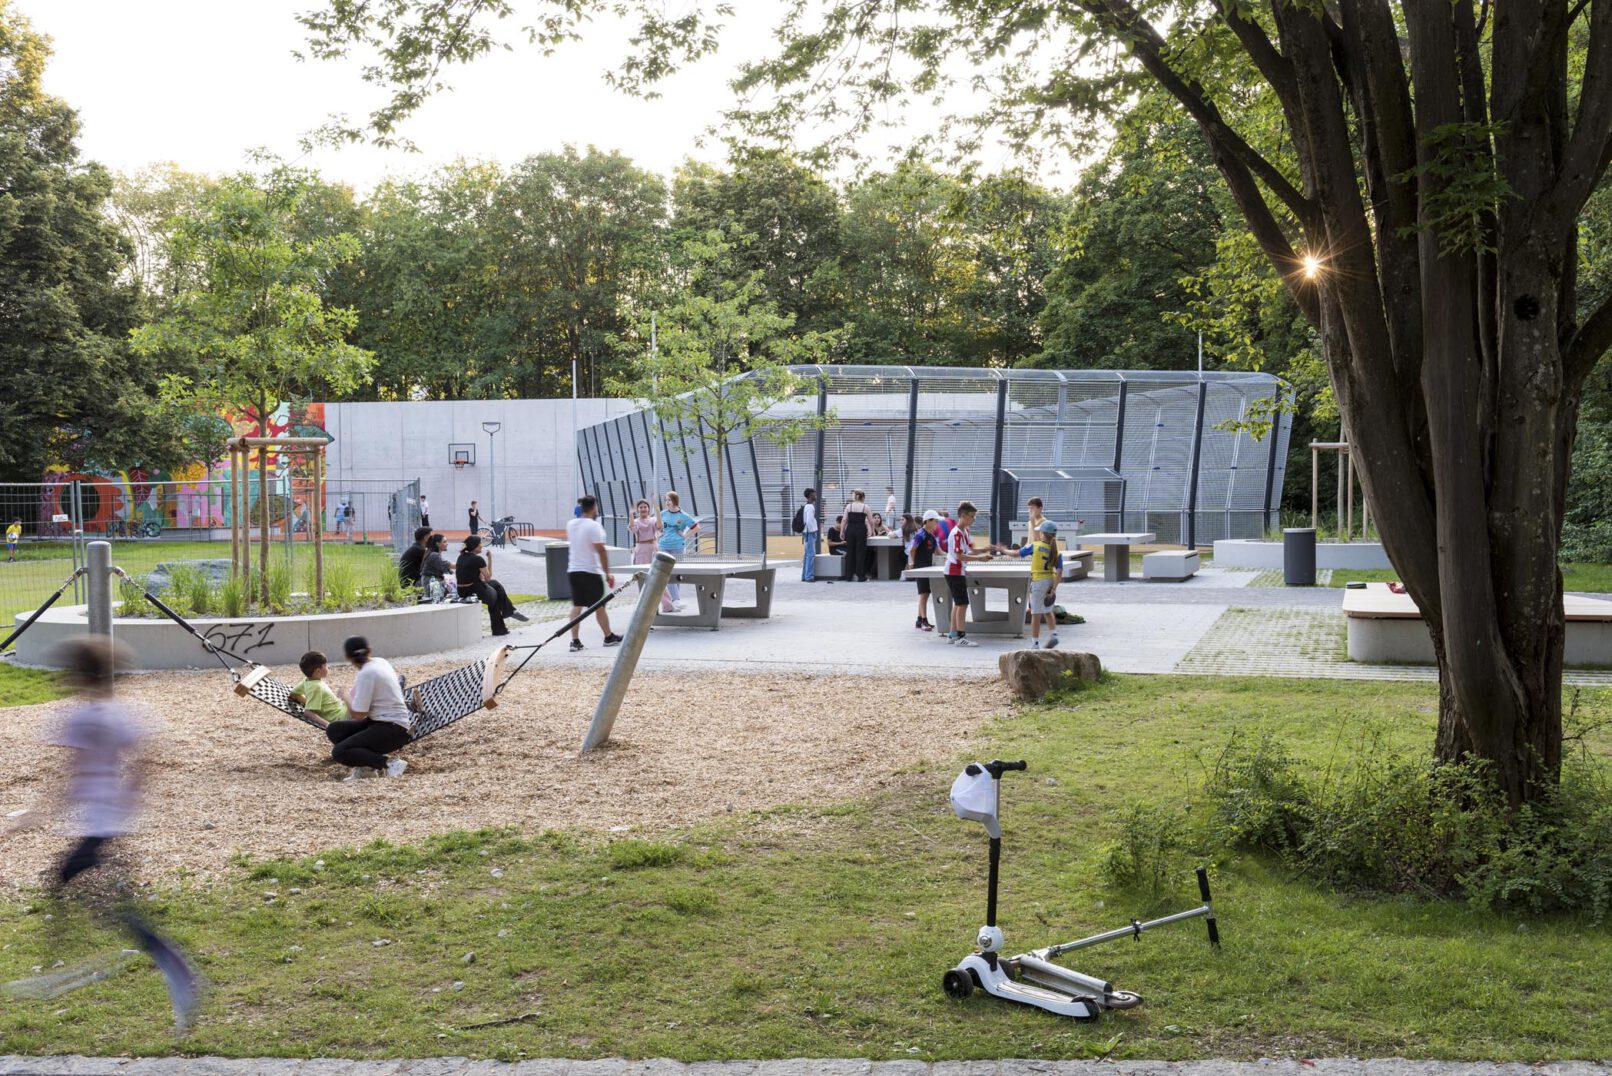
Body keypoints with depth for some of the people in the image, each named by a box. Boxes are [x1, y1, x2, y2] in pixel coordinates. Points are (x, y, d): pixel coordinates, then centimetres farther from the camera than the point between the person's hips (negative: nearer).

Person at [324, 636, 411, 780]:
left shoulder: (366, 674, -18)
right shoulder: (381, 662, 7)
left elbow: (358, 714, -16)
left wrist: (346, 696, 0)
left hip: (393, 730, -9)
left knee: (339, 753, -17)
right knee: (333, 730, 7)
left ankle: (389, 764, -15)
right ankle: (367, 766, 2)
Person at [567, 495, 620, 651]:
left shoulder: (571, 525, 7)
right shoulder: (594, 526, -15)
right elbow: (601, 550, -19)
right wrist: (607, 573, -15)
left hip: (573, 570, 6)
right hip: (591, 571, -6)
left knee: (576, 606, 5)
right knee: (599, 606, 6)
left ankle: (575, 640, -2)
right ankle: (609, 637, 19)